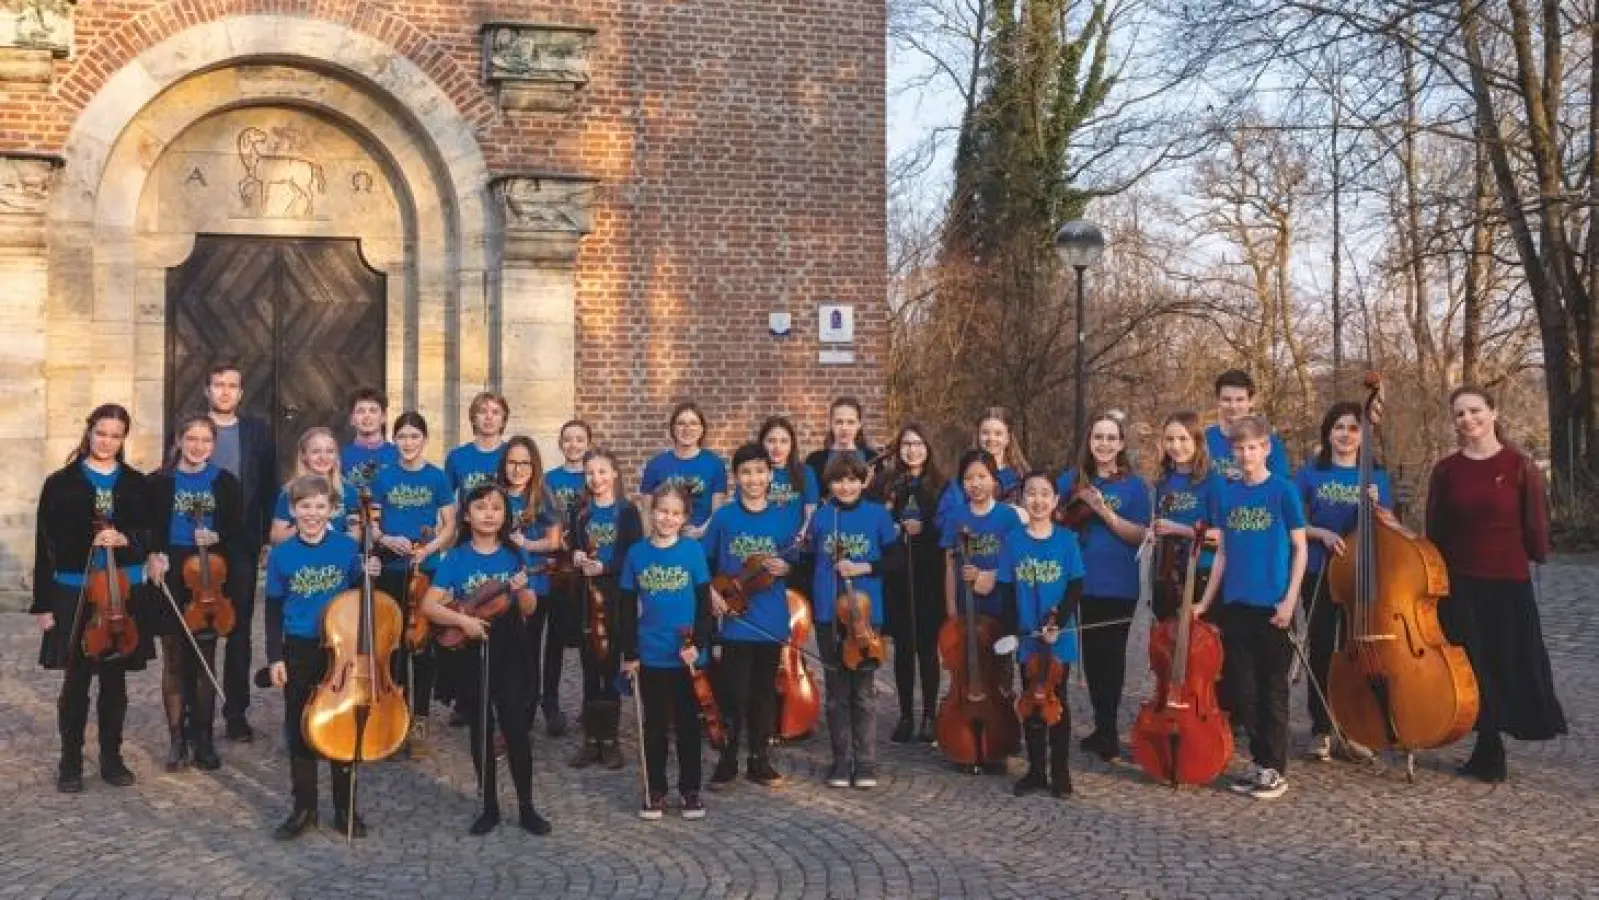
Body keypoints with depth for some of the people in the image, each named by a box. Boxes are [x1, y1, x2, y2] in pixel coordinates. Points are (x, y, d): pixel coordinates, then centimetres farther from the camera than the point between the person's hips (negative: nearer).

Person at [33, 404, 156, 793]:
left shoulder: (137, 484, 5)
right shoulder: (61, 483, -1)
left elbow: (151, 535, 7)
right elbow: (46, 546, -2)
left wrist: (126, 539, -16)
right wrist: (43, 603, -4)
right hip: (74, 593, -2)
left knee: (115, 679, 9)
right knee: (76, 680, 3)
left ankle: (112, 758, 21)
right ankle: (70, 763, 16)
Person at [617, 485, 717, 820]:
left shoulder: (693, 550, -5)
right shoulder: (636, 553, -1)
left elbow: (704, 604, -4)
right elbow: (627, 608, 3)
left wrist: (698, 644, -13)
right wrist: (628, 653, 1)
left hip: (687, 656, -1)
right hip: (650, 656, 1)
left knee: (688, 724, 10)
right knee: (654, 726, 11)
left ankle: (691, 790, 22)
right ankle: (655, 791, 22)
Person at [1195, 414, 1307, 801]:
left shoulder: (1283, 490, -5)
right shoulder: (1228, 493, 7)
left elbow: (1300, 548, -3)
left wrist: (1290, 599, -11)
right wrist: (1207, 601, 9)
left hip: (1272, 606, -4)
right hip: (1235, 605, 4)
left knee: (1272, 689, 2)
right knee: (1242, 688, 9)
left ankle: (1275, 769, 11)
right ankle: (1259, 761, 21)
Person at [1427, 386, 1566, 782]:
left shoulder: (1520, 465, -5)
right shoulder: (1446, 470, 2)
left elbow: (1535, 523, -1)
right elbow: (1435, 531, 5)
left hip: (1510, 583, -2)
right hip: (1460, 583, 2)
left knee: (1514, 666, 5)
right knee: (1473, 667, 6)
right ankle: (1490, 751, 18)